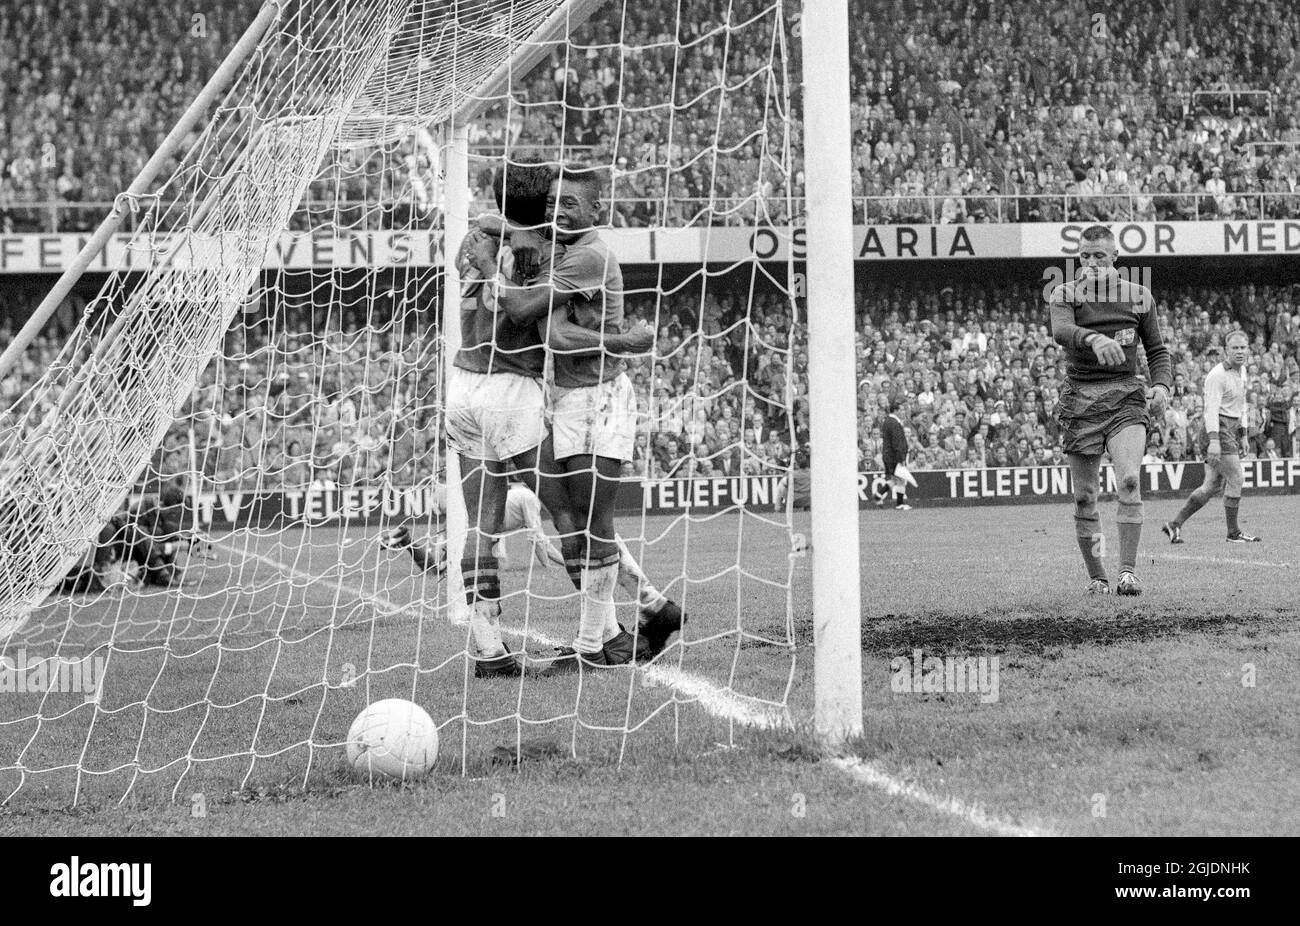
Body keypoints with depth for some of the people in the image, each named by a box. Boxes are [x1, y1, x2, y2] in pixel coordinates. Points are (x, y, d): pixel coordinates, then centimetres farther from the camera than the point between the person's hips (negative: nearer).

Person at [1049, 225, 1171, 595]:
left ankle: (1127, 572, -22)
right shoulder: (1064, 294, 3)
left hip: (1125, 400, 0)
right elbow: (1061, 331, -20)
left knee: (1130, 482, -20)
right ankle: (1096, 577, 15)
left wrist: (1162, 385, -3)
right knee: (1084, 498, 1)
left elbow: (1157, 350, 17)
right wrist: (1093, 339, -41)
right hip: (1080, 402, 0)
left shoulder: (1138, 296, 9)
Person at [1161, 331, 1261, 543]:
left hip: (1233, 429, 9)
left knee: (1212, 486, 7)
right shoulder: (1217, 375, -15)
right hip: (1219, 429, -9)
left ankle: (1175, 524, 11)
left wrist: (1243, 435, 21)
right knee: (1236, 478, -10)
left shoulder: (1242, 371, 15)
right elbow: (1211, 409, -22)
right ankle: (1233, 532, -1)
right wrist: (1213, 441, -31)